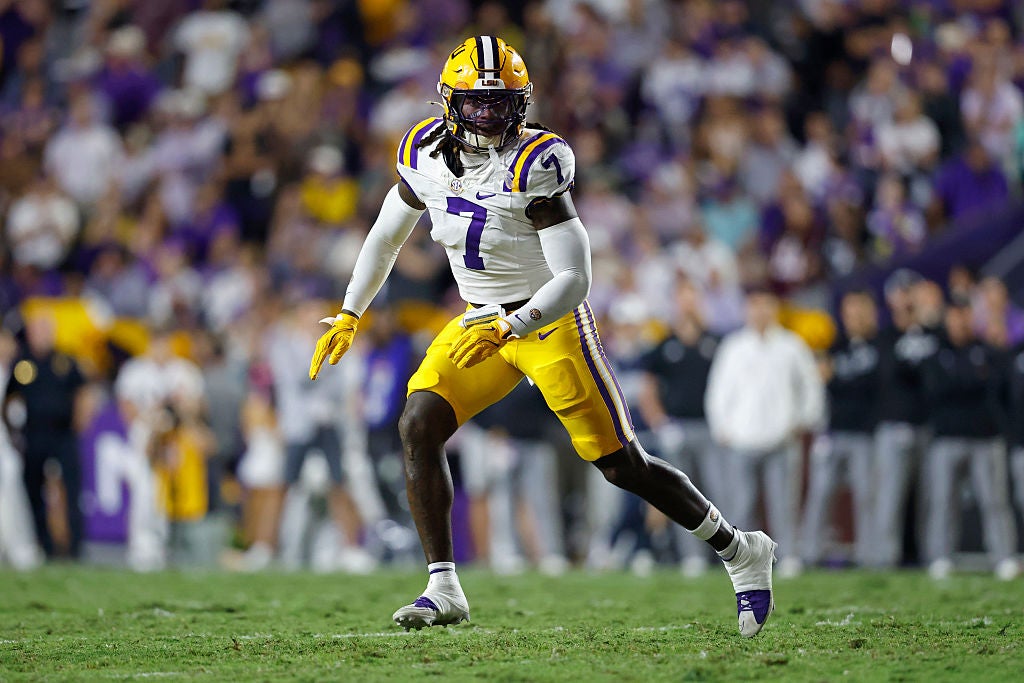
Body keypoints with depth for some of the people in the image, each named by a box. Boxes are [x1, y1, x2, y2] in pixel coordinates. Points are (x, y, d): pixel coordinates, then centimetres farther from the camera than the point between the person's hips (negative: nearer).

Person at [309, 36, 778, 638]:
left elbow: (575, 280, -26)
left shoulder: (534, 166, -24)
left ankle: (742, 552, 17)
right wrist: (349, 315, 15)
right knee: (419, 426, -15)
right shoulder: (427, 154, -5)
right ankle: (444, 590, -11)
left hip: (552, 321, -6)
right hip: (484, 320, 6)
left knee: (623, 465, -3)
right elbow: (387, 235, 15)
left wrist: (507, 330, -37)